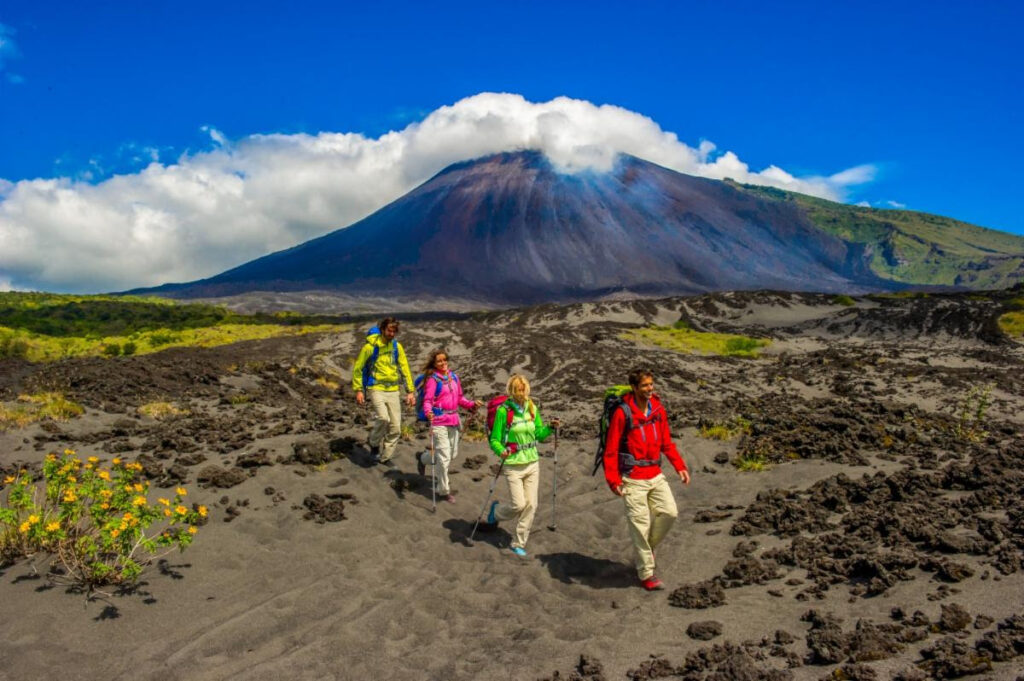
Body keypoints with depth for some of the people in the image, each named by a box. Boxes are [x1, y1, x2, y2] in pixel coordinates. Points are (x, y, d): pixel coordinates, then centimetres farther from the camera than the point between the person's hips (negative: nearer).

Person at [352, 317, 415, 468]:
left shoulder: (397, 346, 4)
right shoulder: (370, 346, -8)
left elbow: (405, 369, 9)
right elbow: (357, 368, 0)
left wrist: (410, 391, 4)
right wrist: (358, 390, -4)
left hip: (393, 391, 5)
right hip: (376, 389, -4)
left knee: (395, 428, 3)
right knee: (383, 418, -27)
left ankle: (386, 457, 22)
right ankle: (374, 444, 1)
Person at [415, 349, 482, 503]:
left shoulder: (454, 377, 11)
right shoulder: (432, 379, -7)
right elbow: (427, 400, -14)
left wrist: (472, 404, 2)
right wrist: (428, 412, -34)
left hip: (453, 421, 7)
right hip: (439, 421, -7)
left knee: (453, 454, 18)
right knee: (444, 457, -4)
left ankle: (423, 459, 43)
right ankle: (444, 491, 11)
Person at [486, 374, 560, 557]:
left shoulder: (532, 408, 3)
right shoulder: (503, 411, -12)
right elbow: (494, 440, -10)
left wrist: (551, 427, -6)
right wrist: (501, 451, -30)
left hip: (533, 463, 5)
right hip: (513, 465, -5)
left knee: (531, 505, 4)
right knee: (519, 504, -7)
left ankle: (518, 543, 19)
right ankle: (496, 511, 28)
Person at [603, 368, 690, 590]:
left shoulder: (658, 409, 4)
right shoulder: (622, 413, -13)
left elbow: (666, 443, 13)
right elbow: (611, 449, -12)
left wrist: (680, 466, 5)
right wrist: (613, 479, -19)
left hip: (656, 476, 6)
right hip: (633, 480, -5)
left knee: (669, 512, -2)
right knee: (641, 525, -1)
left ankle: (647, 547, 25)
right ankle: (646, 574, 14)